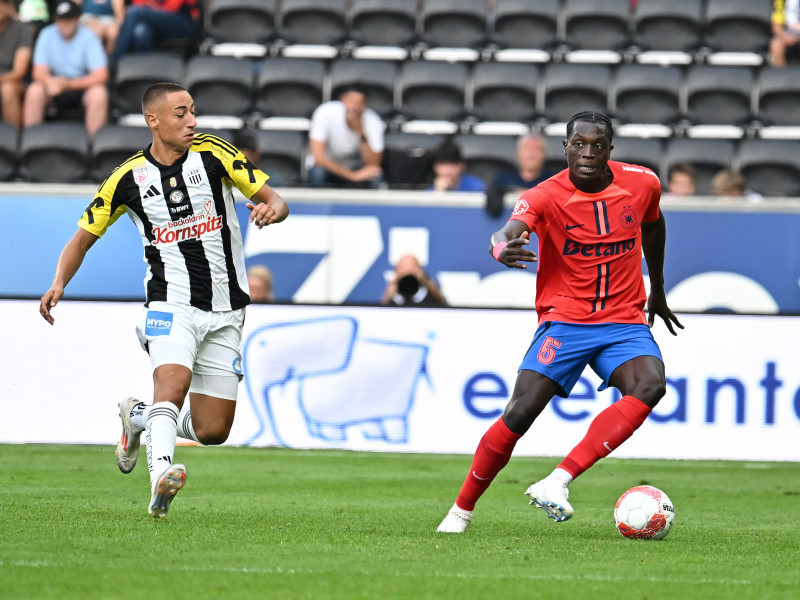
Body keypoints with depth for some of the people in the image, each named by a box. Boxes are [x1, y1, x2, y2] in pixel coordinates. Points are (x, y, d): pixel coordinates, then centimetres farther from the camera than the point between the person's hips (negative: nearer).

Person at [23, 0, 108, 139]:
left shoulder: (88, 37, -11)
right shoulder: (47, 35, -4)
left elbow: (101, 75, -15)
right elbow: (39, 72, -8)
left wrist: (70, 84, -24)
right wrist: (50, 82, -33)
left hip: (82, 86, -2)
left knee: (99, 94, -33)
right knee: (35, 91, -28)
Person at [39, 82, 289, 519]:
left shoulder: (212, 152, -2)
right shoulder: (129, 178, -2)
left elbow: (273, 199, 0)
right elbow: (84, 236, 7)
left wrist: (272, 209, -25)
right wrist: (59, 283, -11)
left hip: (225, 311, 2)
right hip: (171, 305, -2)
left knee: (212, 431, 3)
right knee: (173, 382, -33)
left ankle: (138, 416, 30)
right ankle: (160, 474, -48)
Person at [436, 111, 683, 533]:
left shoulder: (642, 184, -2)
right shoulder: (546, 197, -13)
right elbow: (508, 233, -33)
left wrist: (657, 290, 32)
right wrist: (502, 247, -58)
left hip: (625, 321, 2)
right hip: (564, 320, -2)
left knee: (650, 386, -29)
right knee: (520, 412, -16)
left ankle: (557, 482, -32)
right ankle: (462, 510, 5)